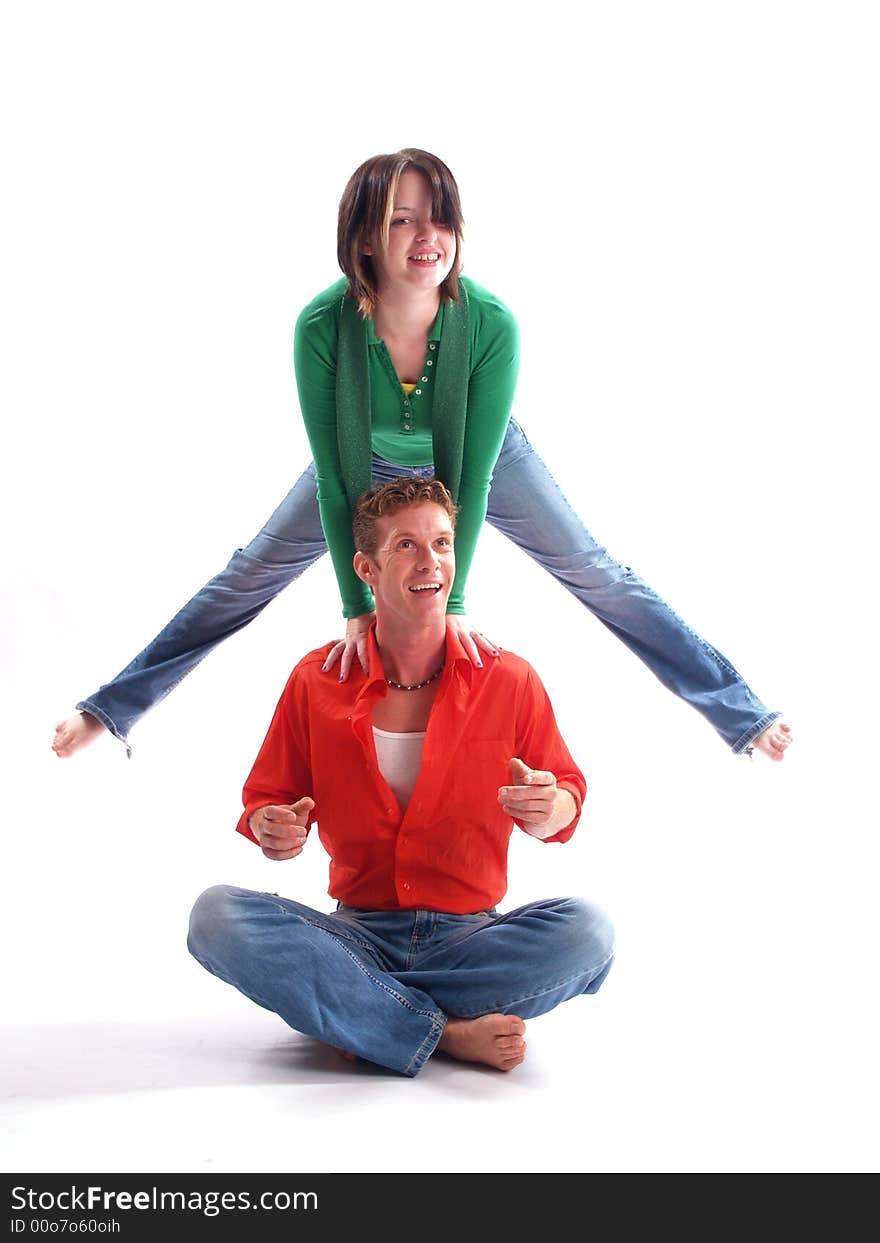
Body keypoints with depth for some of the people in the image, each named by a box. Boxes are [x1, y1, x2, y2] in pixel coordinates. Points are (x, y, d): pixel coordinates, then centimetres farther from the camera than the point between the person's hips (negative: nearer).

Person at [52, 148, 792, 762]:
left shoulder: (490, 325, -37)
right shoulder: (323, 327, -35)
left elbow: (473, 477, -31)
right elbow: (334, 476, -28)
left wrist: (453, 601, -32)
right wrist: (357, 605, -28)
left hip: (482, 461, -1)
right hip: (371, 465, 1)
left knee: (600, 578, 0)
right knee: (248, 579, 5)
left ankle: (742, 714, 12)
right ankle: (113, 708, 20)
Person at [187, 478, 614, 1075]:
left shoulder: (509, 679, 0)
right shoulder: (316, 679, 2)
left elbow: (567, 795, 6)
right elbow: (267, 797, 9)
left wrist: (550, 811, -19)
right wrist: (272, 829, -16)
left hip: (468, 938, 0)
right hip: (358, 933, 0)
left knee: (586, 929, -30)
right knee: (218, 915, -26)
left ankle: (353, 1011, -20)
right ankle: (449, 1036, -26)